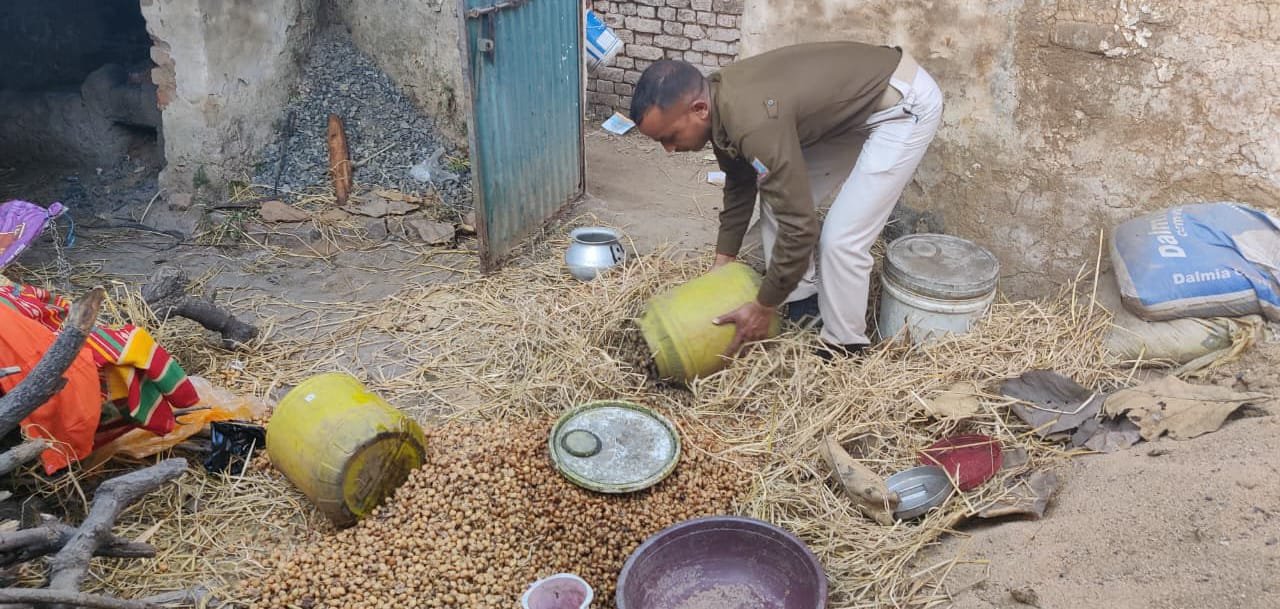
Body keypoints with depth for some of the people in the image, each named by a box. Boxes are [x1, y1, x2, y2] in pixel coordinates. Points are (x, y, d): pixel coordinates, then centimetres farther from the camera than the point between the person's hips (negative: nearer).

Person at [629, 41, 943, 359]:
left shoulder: (754, 122, -34)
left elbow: (799, 225, -29)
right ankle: (805, 308, 23)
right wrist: (722, 260, 14)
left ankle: (841, 349, 9)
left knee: (842, 238, -12)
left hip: (906, 104, -9)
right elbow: (739, 184, 11)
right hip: (853, 96, 9)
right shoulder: (718, 98, -6)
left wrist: (764, 307, -17)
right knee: (779, 196, 9)